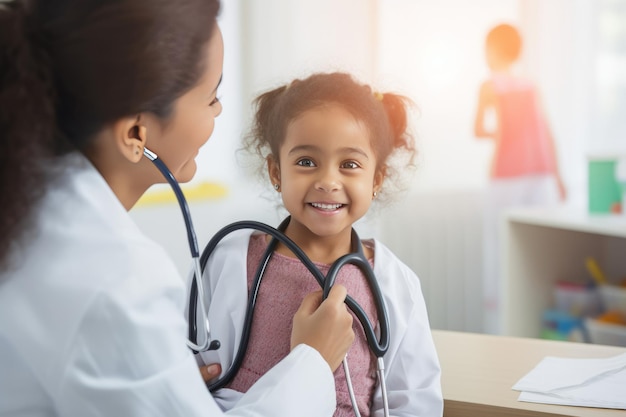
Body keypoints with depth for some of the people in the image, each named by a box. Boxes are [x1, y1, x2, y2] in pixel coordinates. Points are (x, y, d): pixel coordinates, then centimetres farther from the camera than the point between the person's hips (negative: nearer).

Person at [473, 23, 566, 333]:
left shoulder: (491, 86, 0)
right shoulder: (530, 86, 12)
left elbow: (479, 131, -3)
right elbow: (546, 134, 12)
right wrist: (557, 177, 16)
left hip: (507, 177, -4)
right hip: (542, 174, 4)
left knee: (500, 241, -1)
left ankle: (498, 327, -2)